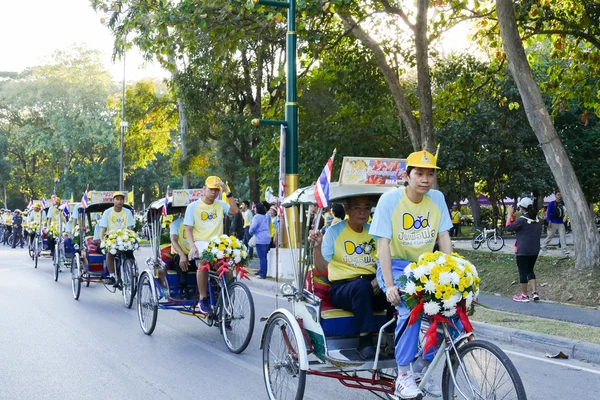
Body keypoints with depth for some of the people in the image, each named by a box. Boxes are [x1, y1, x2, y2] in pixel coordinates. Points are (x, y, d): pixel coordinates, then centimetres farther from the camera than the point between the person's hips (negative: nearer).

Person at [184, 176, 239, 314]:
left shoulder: (220, 205, 12)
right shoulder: (193, 206, 4)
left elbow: (234, 210, -6)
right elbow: (188, 229, 0)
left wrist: (227, 191, -7)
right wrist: (192, 246, -16)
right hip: (201, 242, -3)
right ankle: (203, 299, -22)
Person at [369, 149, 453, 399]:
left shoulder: (437, 199, -3)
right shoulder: (390, 200, -15)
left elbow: (444, 239, -1)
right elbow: (383, 243, -19)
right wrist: (390, 285, -27)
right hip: (396, 266, -4)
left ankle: (421, 367, 1)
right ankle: (403, 377, -19)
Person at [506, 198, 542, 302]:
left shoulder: (522, 220, -17)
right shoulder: (538, 220, 4)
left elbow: (508, 228, -9)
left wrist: (510, 214, -1)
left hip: (523, 251, -7)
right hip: (535, 250, 7)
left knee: (523, 272, 4)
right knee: (530, 270, 19)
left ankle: (524, 295, 10)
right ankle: (534, 292, 11)